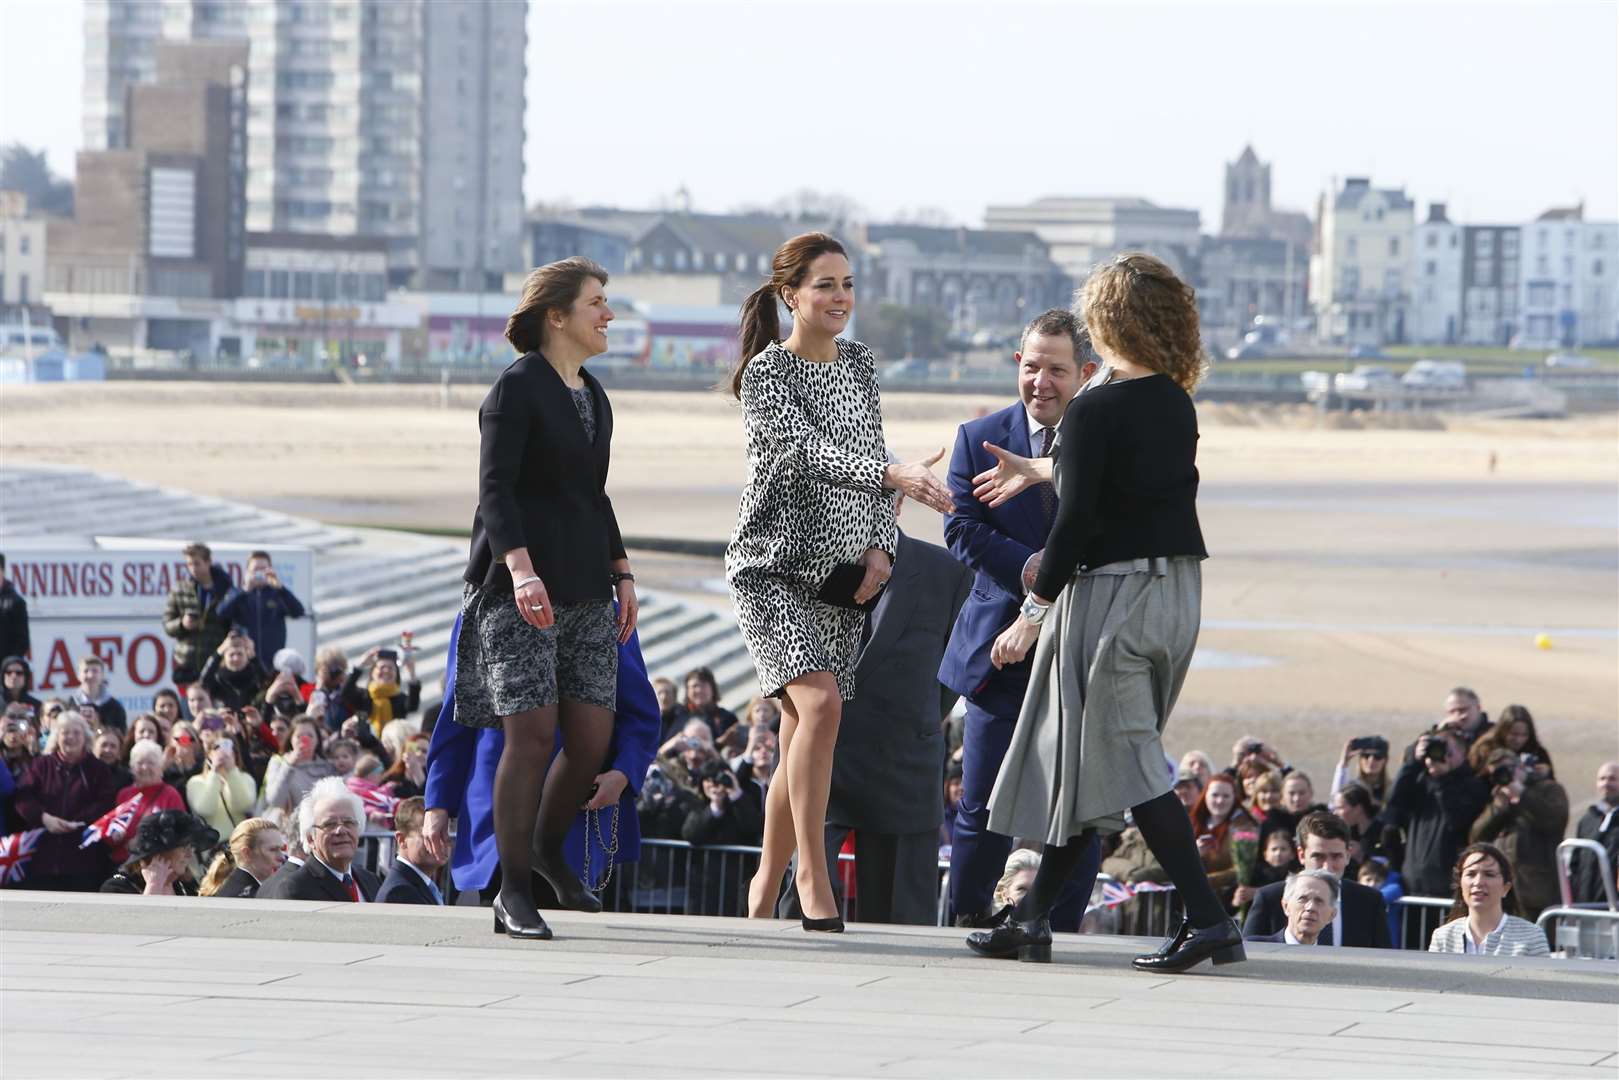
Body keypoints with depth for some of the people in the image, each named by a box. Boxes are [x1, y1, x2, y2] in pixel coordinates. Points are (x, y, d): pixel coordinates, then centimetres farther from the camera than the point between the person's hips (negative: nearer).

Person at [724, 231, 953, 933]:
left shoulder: (860, 364, 12)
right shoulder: (767, 371, -9)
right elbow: (808, 450, -24)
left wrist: (880, 547, 0)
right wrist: (895, 475, -38)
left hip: (842, 574, 6)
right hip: (774, 564, -6)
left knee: (802, 733, 6)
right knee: (820, 702, -23)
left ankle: (767, 881, 19)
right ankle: (812, 876, -21)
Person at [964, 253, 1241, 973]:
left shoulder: (1094, 409, -15)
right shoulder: (1177, 403, 8)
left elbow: (1076, 520, -19)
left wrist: (1034, 613, -13)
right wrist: (1037, 472, 40)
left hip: (1112, 590, -8)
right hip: (1178, 588, 8)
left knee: (1126, 762, -5)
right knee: (1082, 754, 14)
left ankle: (1209, 920, -12)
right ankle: (1034, 920, 20)